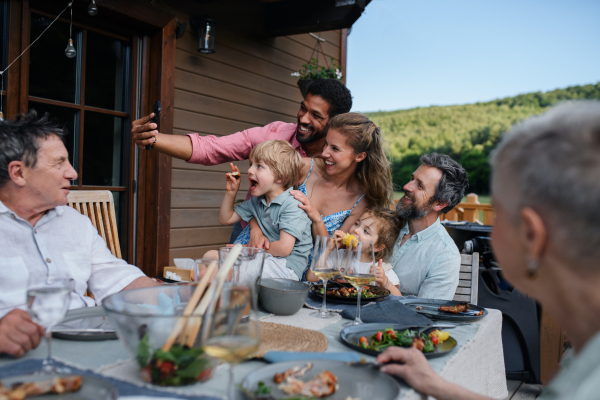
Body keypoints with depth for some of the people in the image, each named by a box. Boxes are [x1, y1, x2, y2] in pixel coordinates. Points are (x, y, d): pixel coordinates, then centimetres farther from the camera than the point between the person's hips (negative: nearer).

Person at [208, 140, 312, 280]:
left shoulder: (291, 204, -15)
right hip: (262, 258, 9)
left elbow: (283, 248, -24)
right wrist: (230, 192, 9)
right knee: (210, 255, -2)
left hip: (285, 267, -9)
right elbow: (225, 219, 24)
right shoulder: (256, 201, 11)